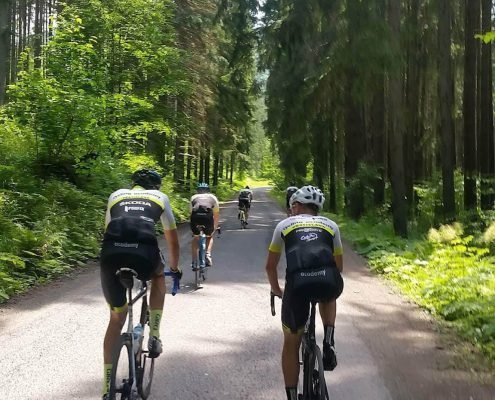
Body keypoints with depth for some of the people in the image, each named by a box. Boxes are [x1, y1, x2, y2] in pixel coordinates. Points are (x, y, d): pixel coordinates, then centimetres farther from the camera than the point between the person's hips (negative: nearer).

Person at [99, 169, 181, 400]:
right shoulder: (160, 197, 28)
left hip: (111, 254, 2)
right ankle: (154, 337, 24)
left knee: (116, 319, 20)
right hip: (144, 253, -2)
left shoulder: (116, 196, 33)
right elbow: (172, 241, 36)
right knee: (158, 276, 36)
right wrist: (174, 268, 51)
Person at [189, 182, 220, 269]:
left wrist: (194, 227, 49)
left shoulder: (193, 197, 32)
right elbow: (216, 214, 36)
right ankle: (208, 255, 5)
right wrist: (215, 227, 51)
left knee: (195, 238, 27)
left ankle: (194, 262, 17)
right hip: (208, 217, 0)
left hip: (195, 216, 1)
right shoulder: (213, 197, 31)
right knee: (209, 237, 29)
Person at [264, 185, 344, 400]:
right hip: (329, 282, 1)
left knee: (291, 343, 20)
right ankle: (328, 343, 22)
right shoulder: (331, 225, 28)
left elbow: (270, 266, 30)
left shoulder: (284, 225, 25)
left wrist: (277, 290, 47)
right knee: (328, 298, 41)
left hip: (298, 283, -1)